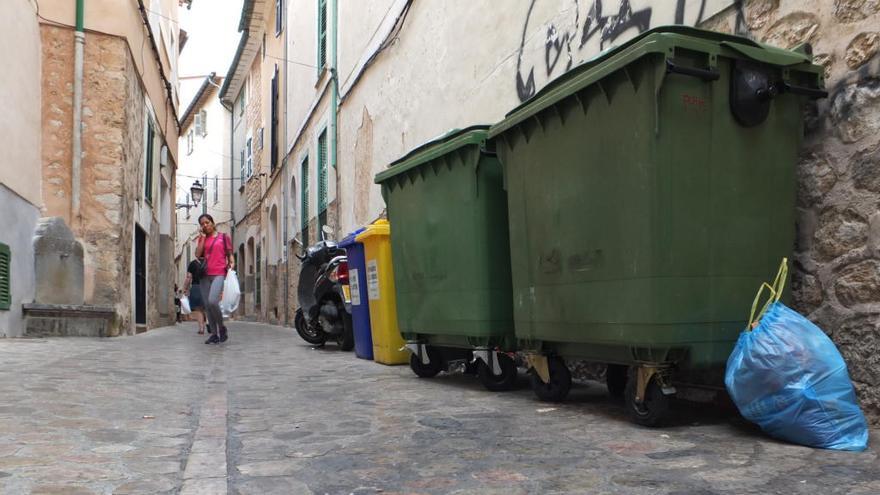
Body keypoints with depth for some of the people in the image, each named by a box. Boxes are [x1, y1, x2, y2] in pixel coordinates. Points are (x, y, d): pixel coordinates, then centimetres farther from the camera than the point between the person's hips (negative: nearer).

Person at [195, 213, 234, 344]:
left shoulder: (223, 237, 8)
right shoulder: (202, 239, 16)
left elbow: (230, 255, 8)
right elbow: (197, 255, 1)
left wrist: (231, 264, -11)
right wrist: (203, 237, 1)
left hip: (219, 274, -5)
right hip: (205, 275, 5)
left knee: (212, 301, -23)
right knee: (207, 305, 2)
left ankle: (222, 327, -2)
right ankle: (215, 334, 10)